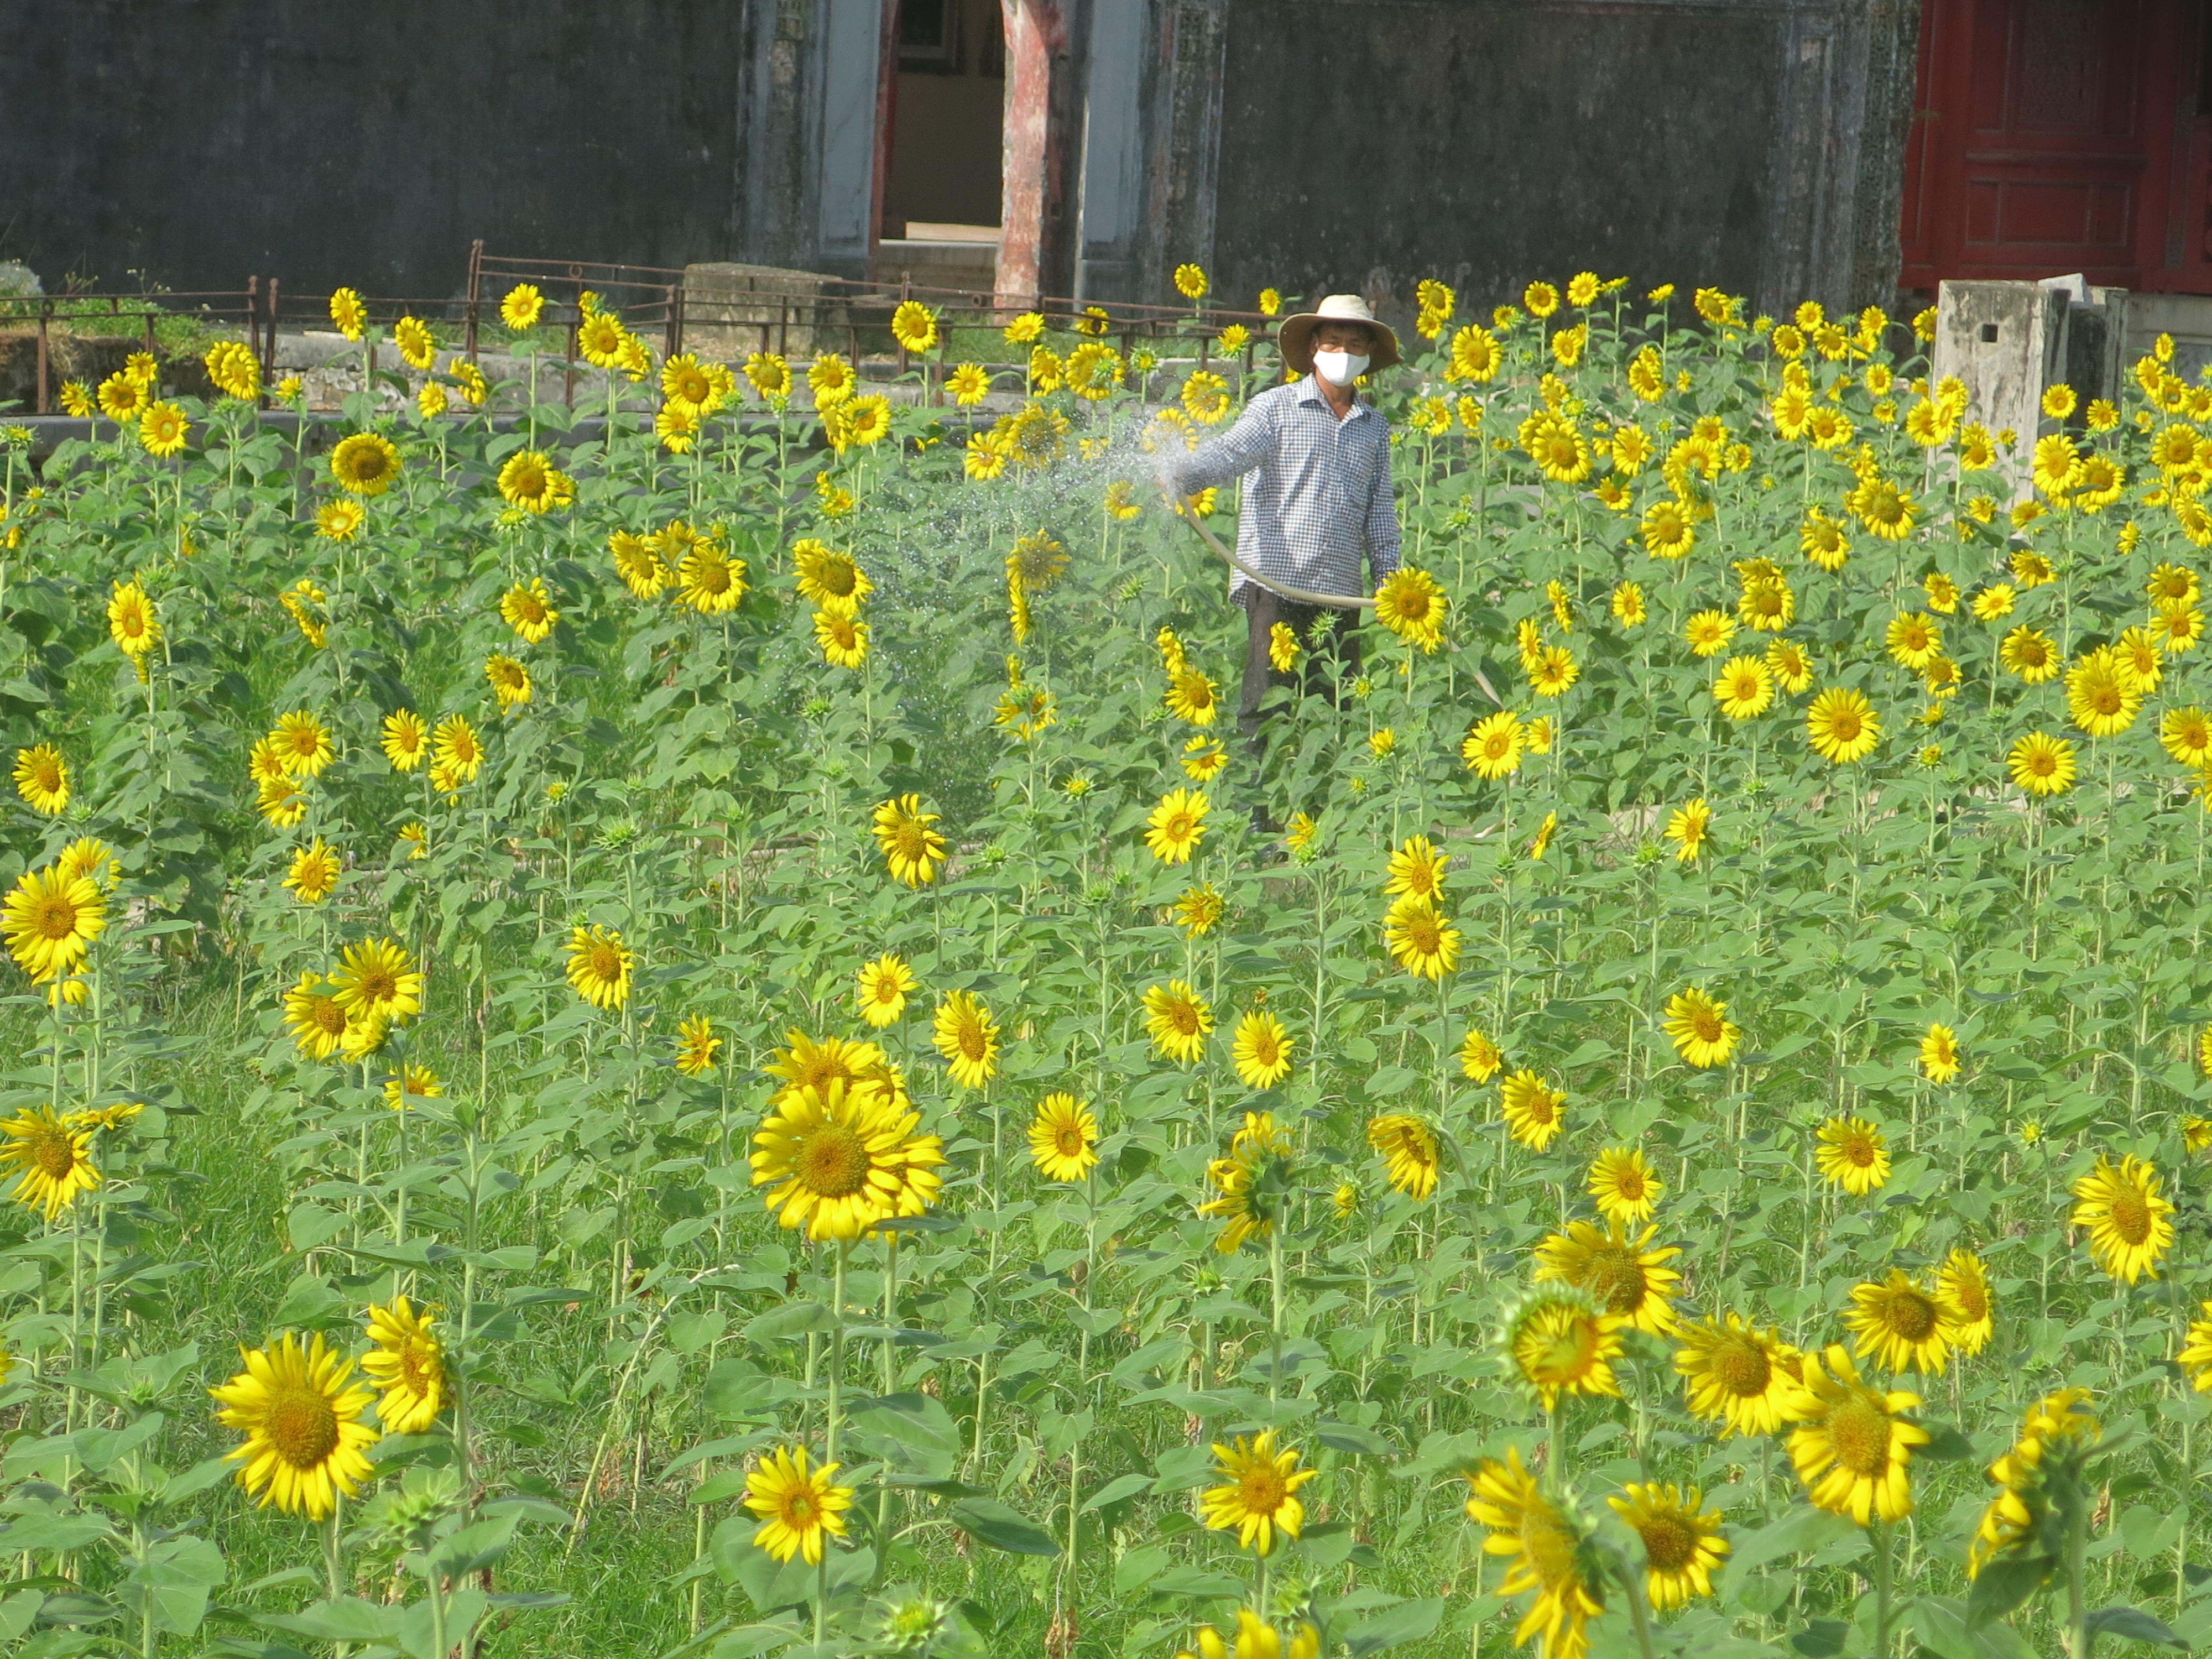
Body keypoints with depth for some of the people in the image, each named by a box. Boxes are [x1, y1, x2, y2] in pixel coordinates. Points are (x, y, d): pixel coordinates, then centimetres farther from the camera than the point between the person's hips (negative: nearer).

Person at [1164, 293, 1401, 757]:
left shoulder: (1374, 427, 18)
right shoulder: (1277, 408, 2)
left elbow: (1380, 509, 20)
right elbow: (1232, 451, -14)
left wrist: (1388, 575, 10)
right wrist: (1184, 475, -34)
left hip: (1342, 594, 5)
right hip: (1278, 583, -5)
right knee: (1267, 708, -8)